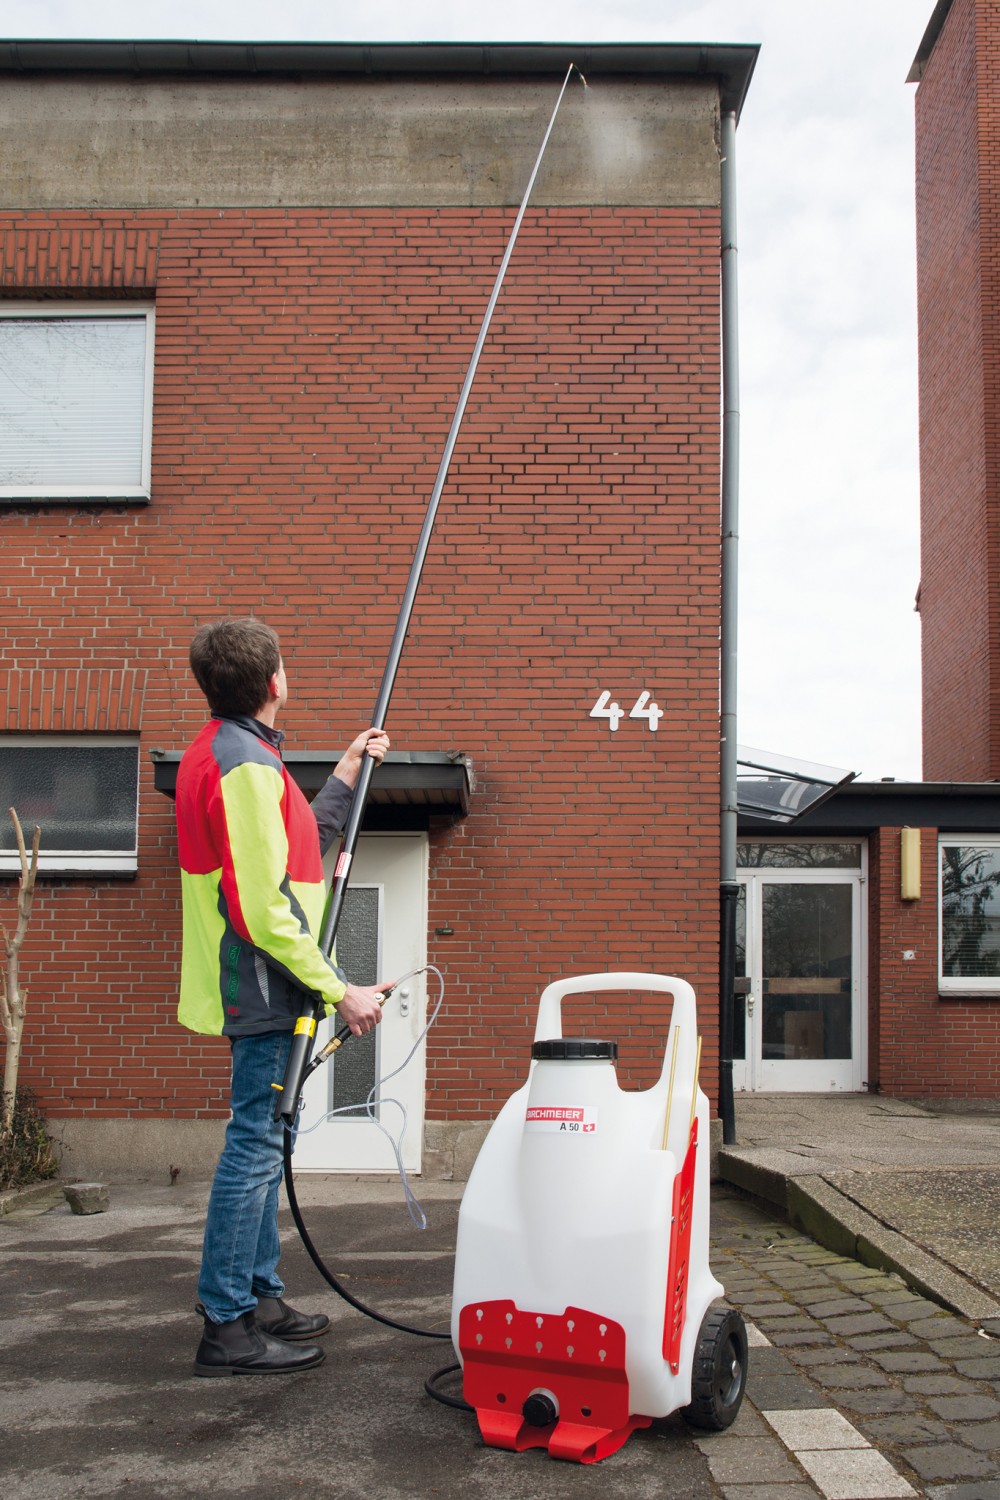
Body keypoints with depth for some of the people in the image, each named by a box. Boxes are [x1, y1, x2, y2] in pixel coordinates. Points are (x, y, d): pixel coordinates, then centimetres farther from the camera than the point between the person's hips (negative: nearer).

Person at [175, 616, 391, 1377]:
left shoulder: (220, 752, 15)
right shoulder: (246, 765, -18)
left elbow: (291, 850, 21)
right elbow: (264, 907, -23)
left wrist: (348, 774, 22)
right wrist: (338, 989, -20)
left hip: (257, 990, 11)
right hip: (264, 984, -11)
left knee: (262, 1141, 16)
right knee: (256, 1144, -6)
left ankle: (259, 1297, 27)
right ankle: (228, 1325, 1)